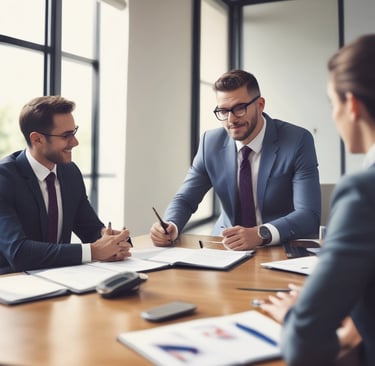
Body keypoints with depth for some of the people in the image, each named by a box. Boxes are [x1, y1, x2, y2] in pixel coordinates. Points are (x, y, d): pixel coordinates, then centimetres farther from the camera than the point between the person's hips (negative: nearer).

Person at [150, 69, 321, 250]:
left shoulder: (298, 141, -14)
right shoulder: (211, 142, -3)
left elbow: (309, 215, -20)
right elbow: (184, 199, 2)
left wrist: (261, 234, -37)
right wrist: (171, 226, -20)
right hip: (228, 247, 4)